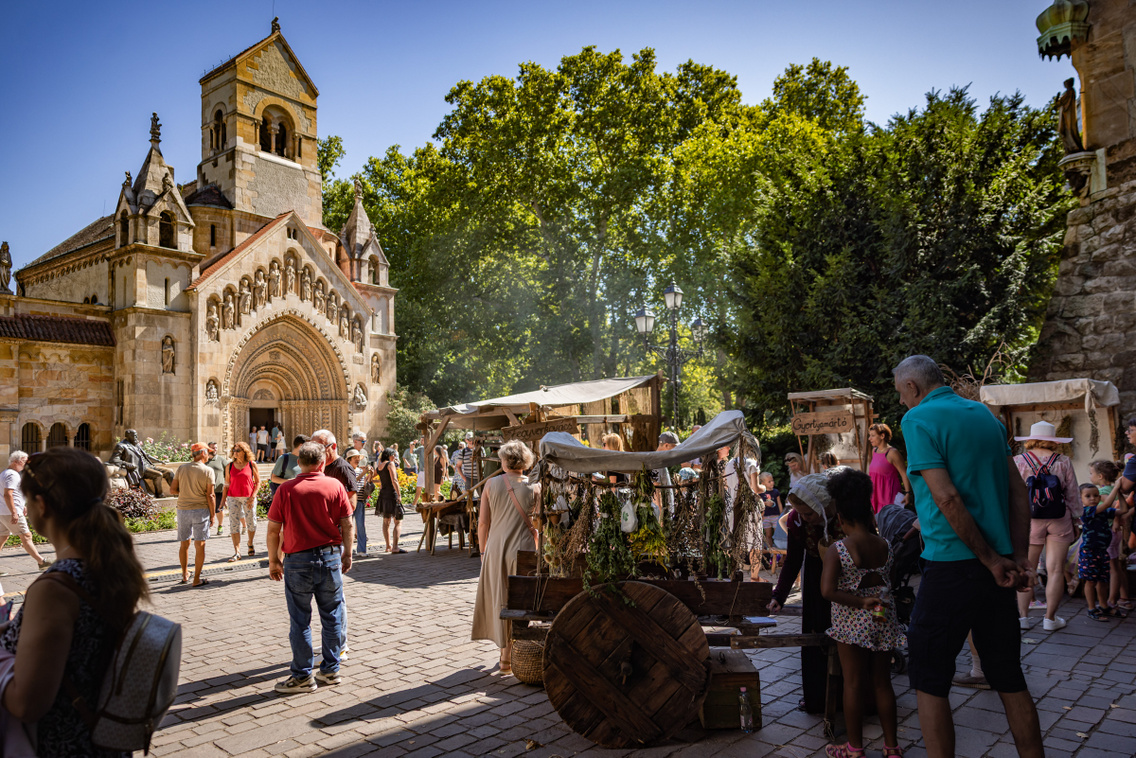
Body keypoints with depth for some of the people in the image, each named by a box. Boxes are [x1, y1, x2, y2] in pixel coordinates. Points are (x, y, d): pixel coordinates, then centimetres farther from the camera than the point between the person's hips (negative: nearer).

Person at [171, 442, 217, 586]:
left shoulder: (181, 468, 2)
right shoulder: (208, 471, -9)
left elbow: (173, 489, 4)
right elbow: (210, 495, -10)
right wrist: (213, 515, -3)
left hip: (183, 509, 4)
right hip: (200, 510, -4)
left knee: (184, 543, 17)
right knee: (199, 545, 2)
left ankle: (184, 575, 28)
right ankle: (196, 579, 4)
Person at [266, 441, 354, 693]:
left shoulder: (286, 490, -6)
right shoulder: (335, 486, -3)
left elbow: (273, 530, -4)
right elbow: (347, 524, -1)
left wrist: (273, 561, 7)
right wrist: (347, 554, 11)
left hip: (297, 560, -1)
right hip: (330, 557, 2)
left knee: (300, 620, 7)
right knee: (331, 616, 13)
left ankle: (302, 676, 14)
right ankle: (330, 670, 22)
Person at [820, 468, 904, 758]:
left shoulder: (837, 550, -17)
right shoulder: (886, 546, -5)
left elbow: (827, 590, -25)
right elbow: (886, 580, 10)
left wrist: (860, 602, -17)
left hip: (852, 623, -4)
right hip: (883, 622, 4)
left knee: (853, 684, 7)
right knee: (883, 683, 17)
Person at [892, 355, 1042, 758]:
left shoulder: (919, 419, -11)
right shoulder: (985, 414, 12)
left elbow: (947, 498, -19)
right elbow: (1018, 490, 11)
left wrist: (991, 559, -12)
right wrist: (1019, 557, 9)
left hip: (952, 564, -7)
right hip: (996, 564, 7)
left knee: (929, 679, 5)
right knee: (1009, 678, 17)